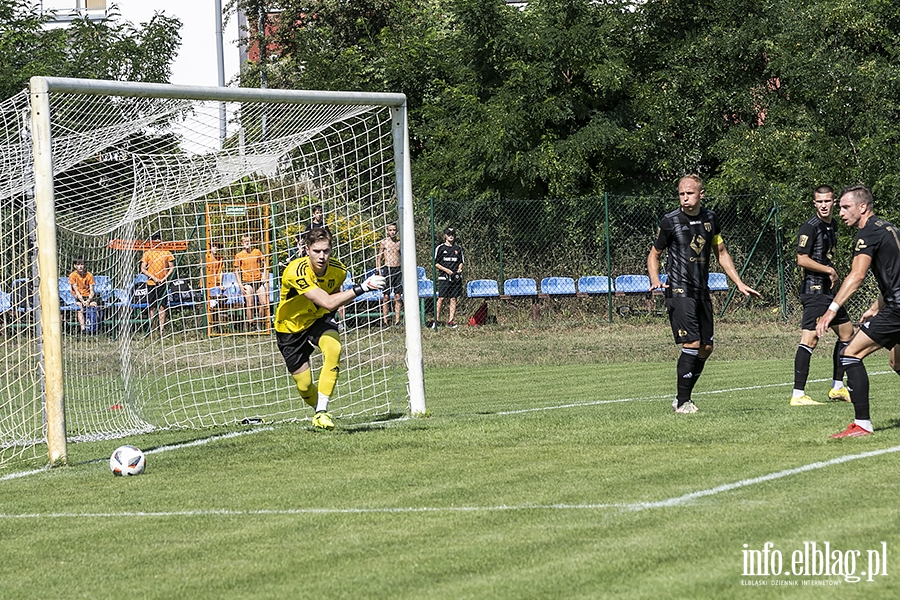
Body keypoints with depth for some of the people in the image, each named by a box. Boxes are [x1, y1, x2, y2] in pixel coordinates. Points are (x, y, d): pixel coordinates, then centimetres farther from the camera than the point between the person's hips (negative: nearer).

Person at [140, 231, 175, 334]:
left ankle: (162, 329, -1)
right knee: (152, 307, 1)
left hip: (163, 283, 1)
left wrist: (165, 277, -6)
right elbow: (143, 269, 1)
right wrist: (153, 278, -11)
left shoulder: (166, 253, 8)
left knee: (162, 307, -1)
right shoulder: (147, 253, 4)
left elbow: (171, 267, 9)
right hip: (151, 283, -1)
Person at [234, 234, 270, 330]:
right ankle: (251, 325, 1)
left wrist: (264, 276, 5)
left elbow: (264, 264, 17)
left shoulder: (257, 252, 7)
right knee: (250, 305, -6)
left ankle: (259, 324, 11)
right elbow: (236, 271, 4)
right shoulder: (239, 255, 1)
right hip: (247, 282, -2)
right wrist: (240, 285, -2)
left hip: (259, 281, 2)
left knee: (263, 303, -2)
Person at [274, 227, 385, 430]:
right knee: (304, 386, -1)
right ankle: (318, 408, 36)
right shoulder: (297, 272, -33)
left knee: (333, 347, -31)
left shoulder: (338, 270, -14)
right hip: (291, 327, -3)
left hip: (319, 319, 3)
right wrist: (361, 288, -44)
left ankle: (322, 412, -28)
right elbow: (327, 302, -41)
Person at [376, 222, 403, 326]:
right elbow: (378, 258, 2)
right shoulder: (384, 242, 1)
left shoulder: (399, 242, 9)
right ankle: (384, 320, -1)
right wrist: (379, 272, -7)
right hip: (387, 269, -3)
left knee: (398, 296, 2)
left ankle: (397, 320, 3)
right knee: (386, 297, -3)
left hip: (398, 270, 3)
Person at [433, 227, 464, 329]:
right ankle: (436, 320, -3)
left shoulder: (458, 249, 12)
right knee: (441, 298, -8)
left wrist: (459, 269, -2)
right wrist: (446, 270, -12)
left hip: (456, 277, 3)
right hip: (444, 277, -3)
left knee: (453, 299, 2)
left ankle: (451, 321, 5)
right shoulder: (440, 248, 2)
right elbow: (436, 263, 0)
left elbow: (461, 262, 20)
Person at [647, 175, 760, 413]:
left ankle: (682, 398, 18)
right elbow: (654, 254, 4)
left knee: (706, 347, 6)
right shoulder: (670, 221, -5)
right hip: (679, 292, -6)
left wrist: (739, 283, 15)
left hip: (702, 292, 6)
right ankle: (682, 402, -8)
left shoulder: (709, 219, 9)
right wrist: (655, 280, -14)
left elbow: (721, 253, 20)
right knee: (692, 344, -16)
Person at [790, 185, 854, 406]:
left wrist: (831, 274, 15)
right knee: (810, 338, -15)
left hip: (827, 289, 10)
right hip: (814, 289, -10)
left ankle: (837, 387, 26)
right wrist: (829, 270, -12)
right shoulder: (810, 227, -13)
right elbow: (802, 260, -20)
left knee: (846, 331, 17)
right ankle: (798, 394, -17)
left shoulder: (832, 225, 15)